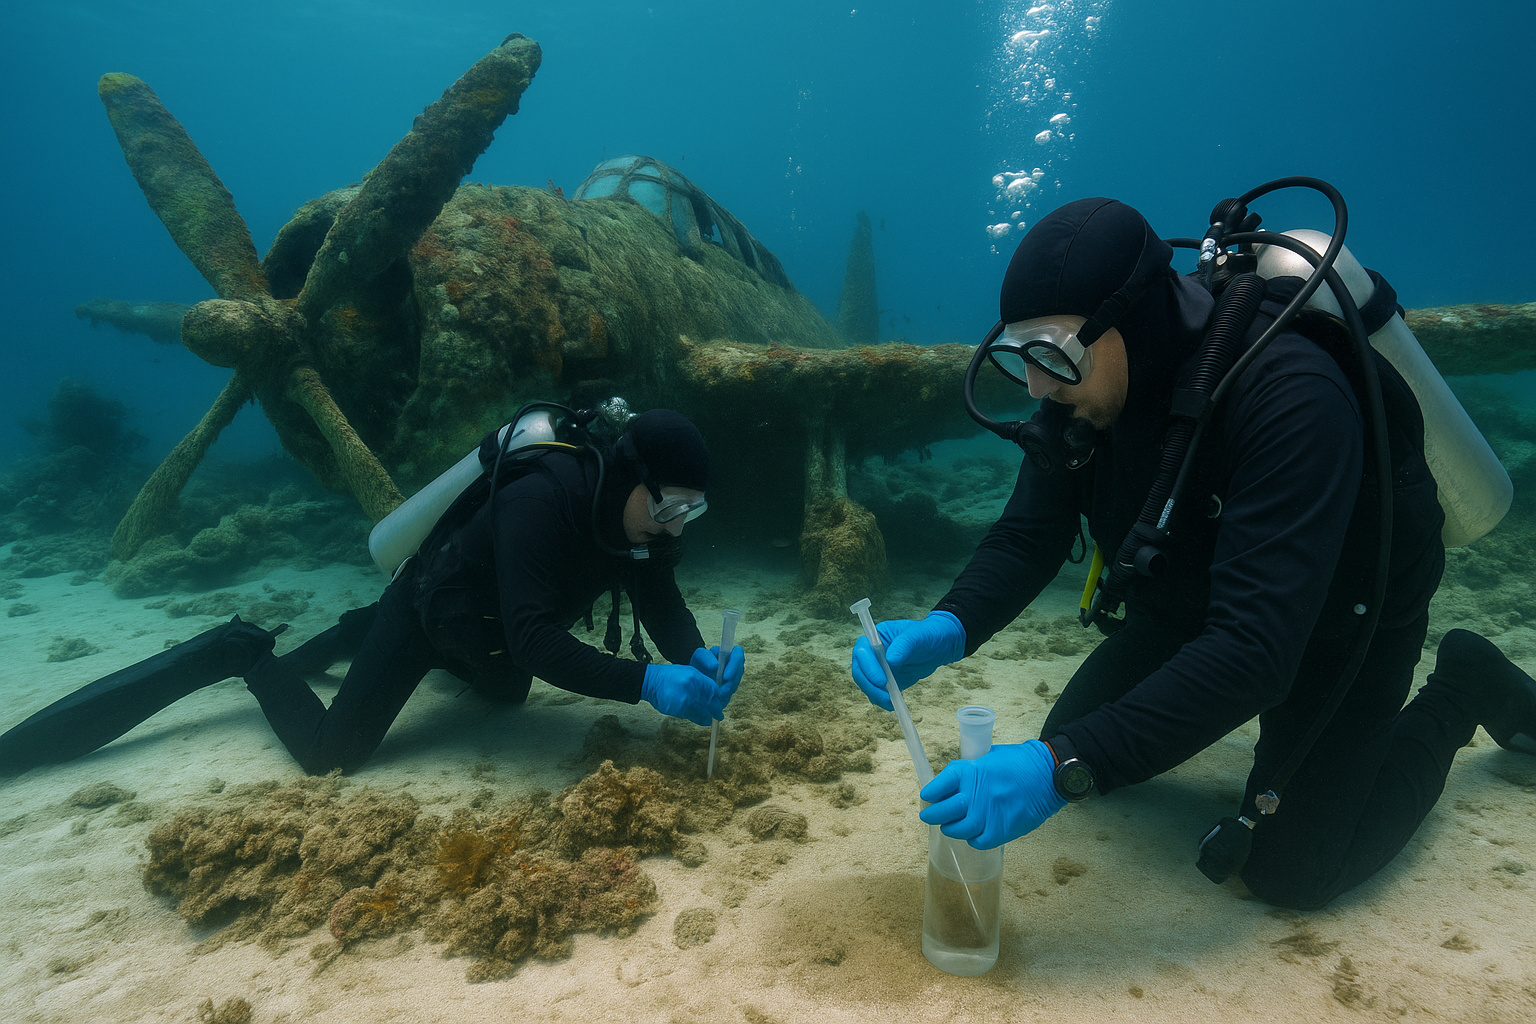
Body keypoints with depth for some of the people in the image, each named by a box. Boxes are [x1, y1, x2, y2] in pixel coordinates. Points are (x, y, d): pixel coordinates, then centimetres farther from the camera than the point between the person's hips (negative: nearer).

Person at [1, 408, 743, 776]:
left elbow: (662, 606, -13)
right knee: (329, 752, -10)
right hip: (431, 601, -8)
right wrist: (645, 682, -55)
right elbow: (534, 639, -47)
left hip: (483, 621, 8)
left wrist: (697, 660, -34)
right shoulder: (542, 501, -42)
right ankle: (249, 657, 18)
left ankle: (364, 633, 41)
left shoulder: (642, 516, -17)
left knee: (509, 690, 34)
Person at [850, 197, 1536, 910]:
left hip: (1336, 616, -5)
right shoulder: (1082, 388, -19)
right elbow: (1026, 536, -15)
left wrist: (1066, 768, -49)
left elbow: (1258, 647, -43)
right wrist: (947, 628, -35)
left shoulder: (1288, 395, -39)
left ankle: (1463, 691, 17)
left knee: (1290, 869, -6)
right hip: (1192, 604, 6)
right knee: (1069, 743, 4)